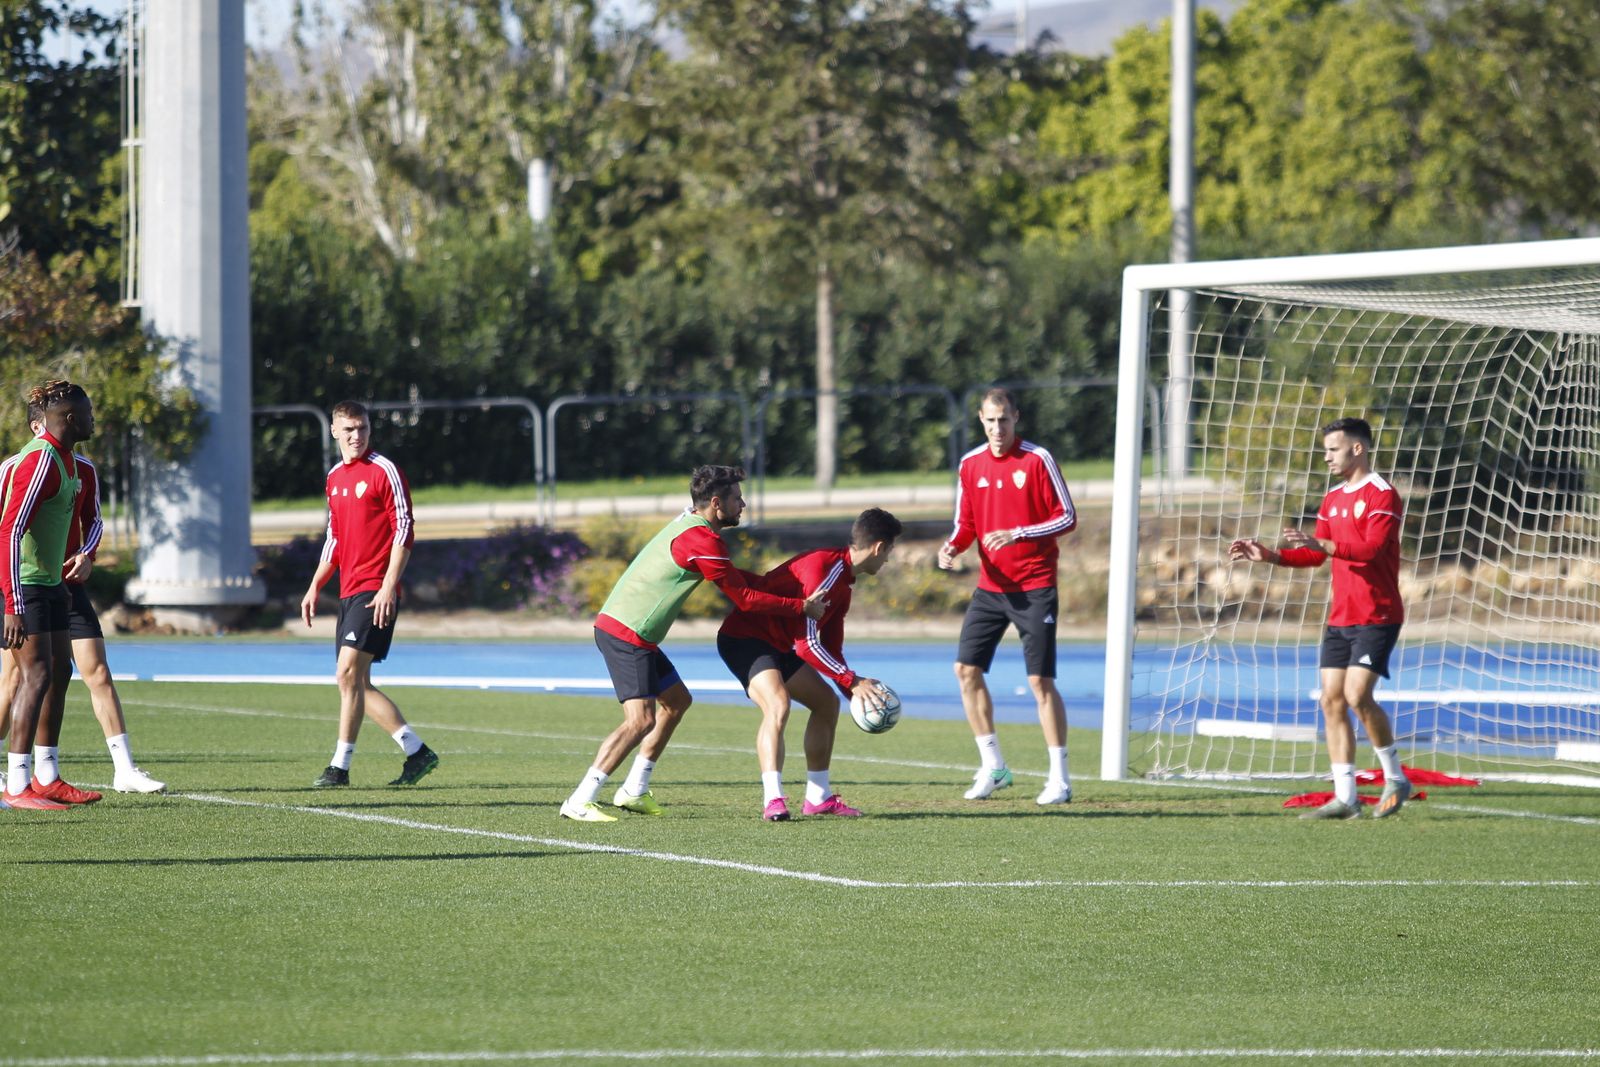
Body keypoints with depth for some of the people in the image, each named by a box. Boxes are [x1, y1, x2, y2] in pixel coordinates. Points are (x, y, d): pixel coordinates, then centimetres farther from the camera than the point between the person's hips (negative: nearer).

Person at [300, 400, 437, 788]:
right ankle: (417, 752, 12)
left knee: (348, 674, -15)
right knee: (356, 682, 6)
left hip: (376, 592, -9)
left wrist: (389, 586, -18)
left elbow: (404, 531, -11)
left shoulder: (384, 472, -6)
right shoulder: (335, 477, 17)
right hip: (348, 592, 9)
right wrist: (315, 587, 18)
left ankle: (340, 766, -12)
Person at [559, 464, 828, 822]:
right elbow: (745, 599, -13)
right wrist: (802, 608, -5)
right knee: (641, 719, -17)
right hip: (626, 634, -11)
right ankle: (579, 802, -20)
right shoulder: (702, 542, -18)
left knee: (677, 701, 21)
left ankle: (634, 791, 23)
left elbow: (734, 577, 27)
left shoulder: (689, 523, 13)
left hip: (616, 625, 11)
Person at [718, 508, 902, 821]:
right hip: (744, 639, -11)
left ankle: (818, 798, 22)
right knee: (778, 704, -31)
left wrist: (856, 690, 6)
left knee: (827, 702, 15)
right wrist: (852, 681, -24)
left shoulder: (843, 579, 10)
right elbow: (807, 644, -27)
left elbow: (831, 648, 17)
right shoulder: (825, 569, -24)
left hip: (776, 644, 11)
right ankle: (773, 800, -34)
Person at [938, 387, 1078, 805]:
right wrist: (952, 547, -7)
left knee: (1040, 680, -7)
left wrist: (1017, 534, -20)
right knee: (966, 669, 0)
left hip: (1034, 588, -5)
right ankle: (992, 767, 12)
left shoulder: (1037, 459, -8)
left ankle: (1059, 777, 0)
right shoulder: (971, 464, 6)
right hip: (990, 586, 5)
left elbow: (1067, 517, -9)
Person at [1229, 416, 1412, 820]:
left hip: (1376, 617, -8)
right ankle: (1345, 798, 2)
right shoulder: (1334, 499, 16)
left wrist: (1321, 543, -35)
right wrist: (1268, 555, 7)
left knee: (1357, 695, -17)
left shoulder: (1382, 495, -10)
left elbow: (1370, 548, -24)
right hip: (1340, 617, 8)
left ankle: (1395, 779, 0)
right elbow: (1315, 555, 20)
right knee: (1332, 700, 0)